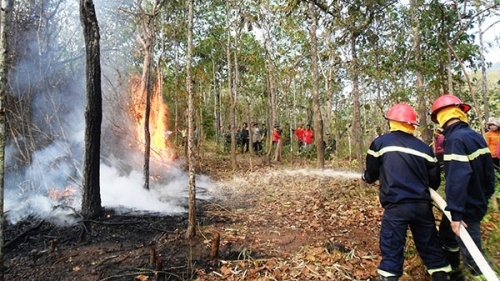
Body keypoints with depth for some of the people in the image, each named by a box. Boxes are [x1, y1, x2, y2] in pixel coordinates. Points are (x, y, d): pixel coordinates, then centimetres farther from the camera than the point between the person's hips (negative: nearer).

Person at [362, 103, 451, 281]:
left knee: (391, 250, 3)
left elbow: (372, 174, 5)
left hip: (395, 206, -3)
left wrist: (365, 177, 28)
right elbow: (435, 181, 12)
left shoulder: (380, 143, -1)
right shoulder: (424, 148, 8)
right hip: (422, 205, 4)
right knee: (431, 248, 17)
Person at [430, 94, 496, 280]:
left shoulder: (455, 139, -23)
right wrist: (485, 196, 20)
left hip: (466, 208, -10)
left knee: (471, 254, 0)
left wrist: (456, 212, -28)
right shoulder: (476, 136, 4)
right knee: (447, 236, 25)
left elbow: (457, 178, -30)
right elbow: (488, 169, 11)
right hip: (477, 202, 10)